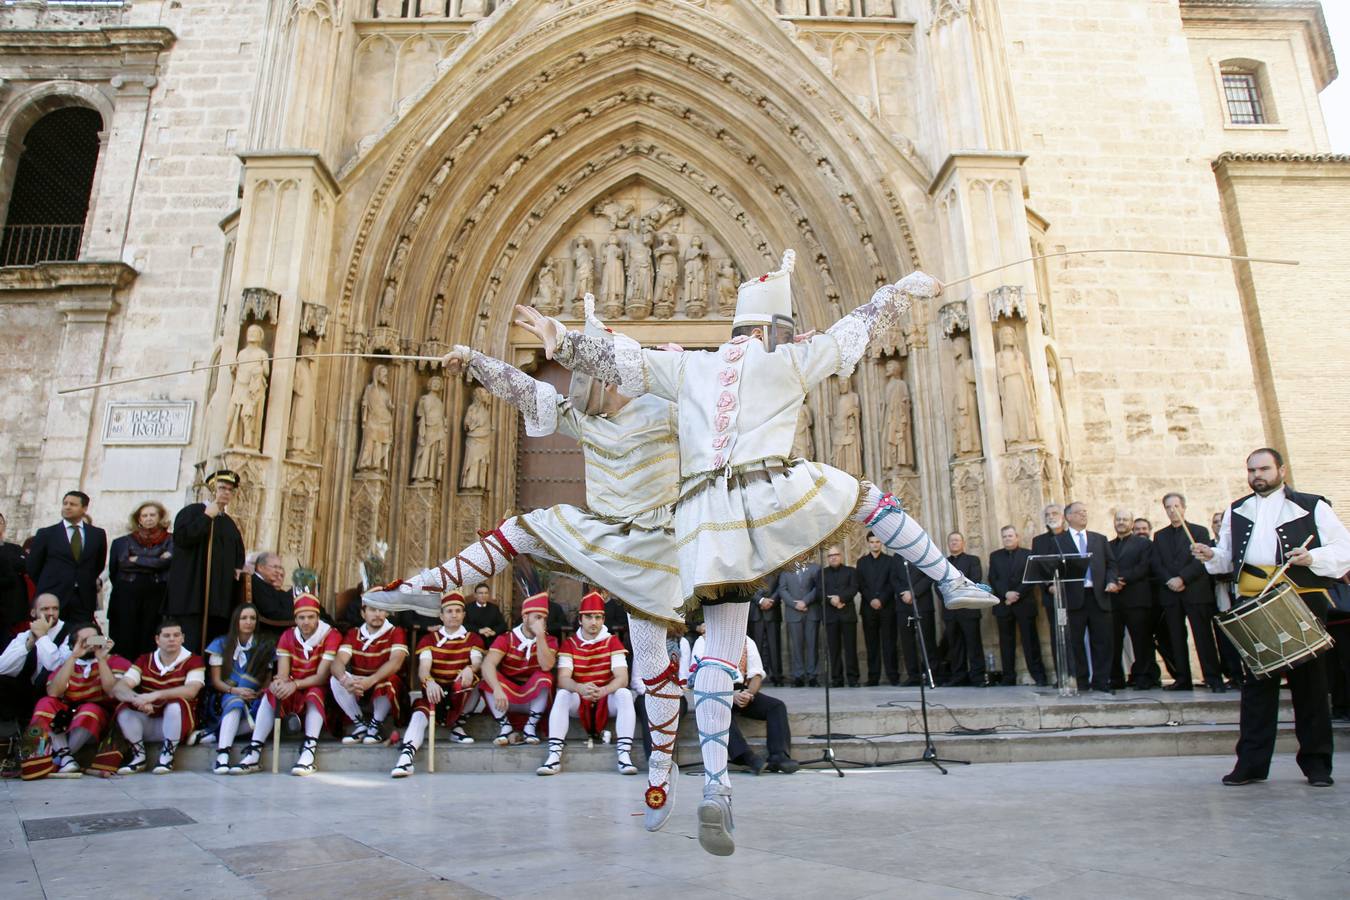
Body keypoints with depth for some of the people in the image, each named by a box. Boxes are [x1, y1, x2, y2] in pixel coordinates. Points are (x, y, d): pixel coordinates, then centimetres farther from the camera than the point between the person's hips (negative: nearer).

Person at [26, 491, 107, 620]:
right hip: (52, 598, -1)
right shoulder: (46, 534, 4)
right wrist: (47, 586, 12)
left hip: (85, 599, 1)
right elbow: (33, 567, 10)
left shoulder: (98, 534, 9)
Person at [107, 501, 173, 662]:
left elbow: (166, 561, -9)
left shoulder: (170, 540, 6)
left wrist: (136, 560, -2)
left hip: (156, 594, -2)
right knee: (126, 635, -1)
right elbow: (121, 564, 0)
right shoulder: (126, 541, 13)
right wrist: (154, 561, -7)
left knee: (149, 636, -2)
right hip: (127, 594, 2)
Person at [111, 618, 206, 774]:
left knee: (176, 704, -34)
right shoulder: (144, 661, 1)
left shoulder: (193, 661, -9)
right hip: (149, 723, 4)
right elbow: (118, 687, -12)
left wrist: (155, 695, -37)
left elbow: (191, 690, -26)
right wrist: (138, 699, -34)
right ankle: (139, 756, -6)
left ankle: (167, 755, -15)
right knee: (124, 707, -22)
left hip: (179, 723, -3)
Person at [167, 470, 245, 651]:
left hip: (222, 595, 6)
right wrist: (207, 517, -10)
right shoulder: (192, 511, 2)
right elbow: (181, 537, -14)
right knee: (189, 645, -11)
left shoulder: (231, 523, 19)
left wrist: (239, 568, 7)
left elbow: (238, 555, 27)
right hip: (193, 591, -5)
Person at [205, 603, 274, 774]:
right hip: (225, 697, -1)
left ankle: (216, 733, -30)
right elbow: (216, 681, 1)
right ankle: (222, 755, -46)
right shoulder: (221, 644, 5)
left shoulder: (265, 645, 7)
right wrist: (234, 691, -18)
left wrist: (260, 693, -19)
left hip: (253, 698, 1)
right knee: (235, 702, -38)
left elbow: (268, 678, 3)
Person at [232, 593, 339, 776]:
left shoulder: (330, 635, -15)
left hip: (317, 690, -4)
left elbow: (321, 677, -21)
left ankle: (309, 750, -41)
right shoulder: (288, 636, -1)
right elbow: (282, 674, -10)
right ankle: (254, 751, -25)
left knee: (315, 692, -35)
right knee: (270, 694, -23)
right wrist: (278, 682, -35)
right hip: (292, 693, 4)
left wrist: (294, 684, -37)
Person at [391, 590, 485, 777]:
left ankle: (457, 724, -13)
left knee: (470, 677, -31)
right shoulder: (428, 639, 6)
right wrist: (429, 682, -36)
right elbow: (423, 668, -11)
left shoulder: (474, 639, 6)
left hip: (461, 696, 0)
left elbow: (477, 663, -13)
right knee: (419, 714, -30)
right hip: (435, 692, 0)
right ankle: (406, 755, -51)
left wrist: (470, 669, -40)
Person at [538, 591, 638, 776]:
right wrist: (580, 688, -39)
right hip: (579, 701, 1)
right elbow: (563, 679, -15)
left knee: (624, 694, -29)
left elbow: (622, 678, -16)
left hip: (607, 700, 0)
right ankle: (554, 754, -34)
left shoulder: (613, 642, -4)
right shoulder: (569, 644, -2)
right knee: (562, 694, -28)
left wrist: (603, 690, -38)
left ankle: (624, 753, -34)